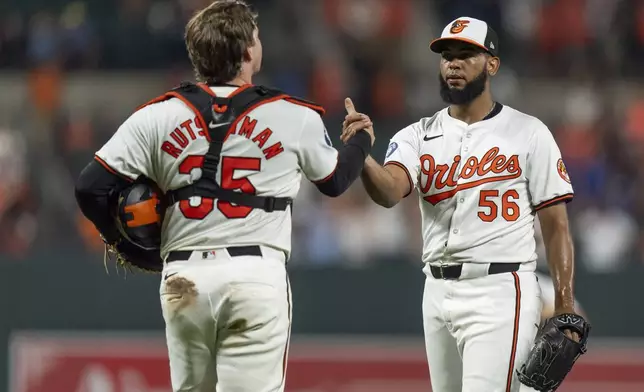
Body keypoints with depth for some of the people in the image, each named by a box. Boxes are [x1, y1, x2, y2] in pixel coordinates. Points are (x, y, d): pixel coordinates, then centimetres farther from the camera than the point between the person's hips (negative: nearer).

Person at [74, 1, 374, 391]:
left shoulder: (158, 117, 1)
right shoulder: (295, 118, 0)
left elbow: (91, 188, -2)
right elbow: (334, 180, 19)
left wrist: (121, 238, 18)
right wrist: (361, 141, 41)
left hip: (184, 279, 3)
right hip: (257, 273, -3)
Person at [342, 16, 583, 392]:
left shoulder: (528, 133, -1)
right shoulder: (419, 136, 7)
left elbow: (556, 225, -1)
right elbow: (390, 190, -14)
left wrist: (565, 310, -9)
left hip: (500, 292, -5)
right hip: (439, 291, 5)